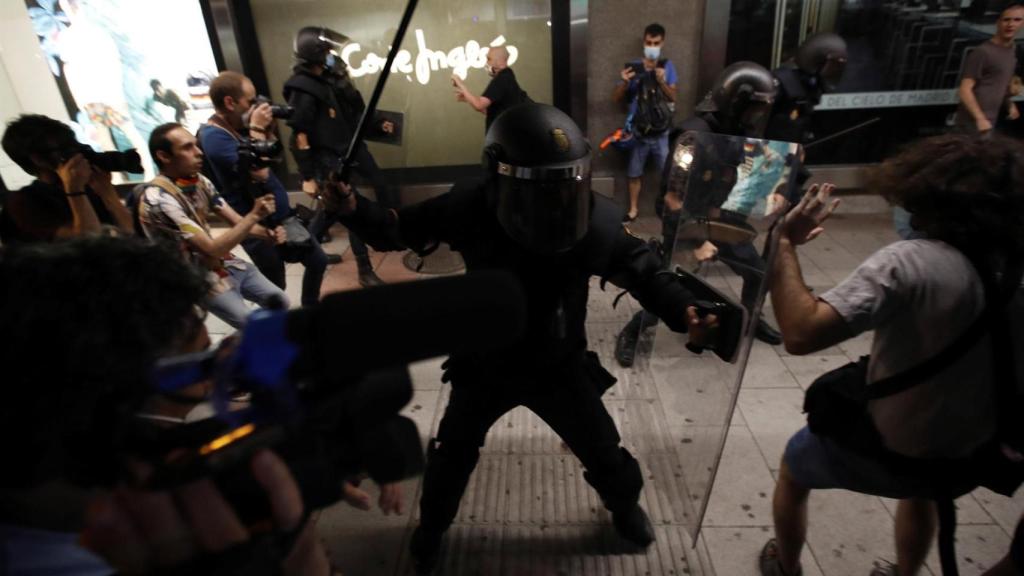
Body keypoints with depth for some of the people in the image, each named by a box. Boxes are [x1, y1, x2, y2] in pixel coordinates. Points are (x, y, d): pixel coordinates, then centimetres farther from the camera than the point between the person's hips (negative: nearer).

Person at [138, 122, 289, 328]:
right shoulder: (158, 199, -26)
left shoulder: (199, 181, -3)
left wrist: (267, 233, -21)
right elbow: (212, 249, -29)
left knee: (280, 301, 10)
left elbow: (236, 221, 0)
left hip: (224, 263, 7)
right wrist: (254, 215, -31)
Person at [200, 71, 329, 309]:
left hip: (282, 215, 9)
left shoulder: (240, 125, 6)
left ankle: (309, 310, 36)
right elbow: (259, 173, -29)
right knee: (276, 289, 6)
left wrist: (267, 127, -1)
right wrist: (257, 129, -21)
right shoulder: (214, 135, -21)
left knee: (318, 260, 16)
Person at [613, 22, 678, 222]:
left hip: (660, 132, 0)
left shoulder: (667, 66, 1)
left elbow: (673, 98, 0)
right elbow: (616, 98, 0)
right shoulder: (633, 67, -1)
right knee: (634, 173, 9)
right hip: (638, 132, 0)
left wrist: (662, 82, -17)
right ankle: (633, 209, 25)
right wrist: (624, 83, -20)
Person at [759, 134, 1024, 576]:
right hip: (973, 457, 5)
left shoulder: (910, 263, -30)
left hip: (884, 451, -5)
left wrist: (784, 243, -29)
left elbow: (801, 334, -39)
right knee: (917, 490, 41)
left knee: (793, 465, 28)